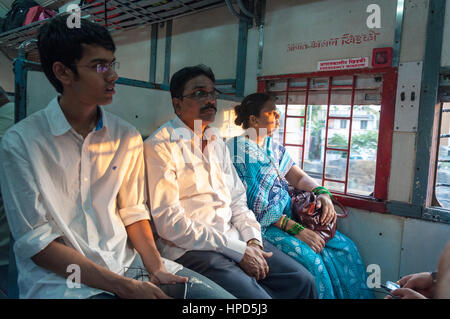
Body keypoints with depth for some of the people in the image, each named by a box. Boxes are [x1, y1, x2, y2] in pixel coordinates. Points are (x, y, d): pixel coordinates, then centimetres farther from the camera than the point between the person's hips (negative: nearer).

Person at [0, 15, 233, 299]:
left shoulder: (128, 137, 5)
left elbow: (132, 211, 9)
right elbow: (35, 242, -10)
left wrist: (156, 269, -7)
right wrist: (123, 286, -17)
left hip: (125, 261, 5)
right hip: (59, 279, -4)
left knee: (220, 296, -9)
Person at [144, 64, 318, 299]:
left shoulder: (216, 142, 15)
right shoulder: (160, 146, -10)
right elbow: (169, 223, -17)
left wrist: (252, 240, -3)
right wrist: (239, 251, -16)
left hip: (233, 237, 7)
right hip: (190, 249, -7)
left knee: (302, 281, 0)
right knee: (255, 295, -25)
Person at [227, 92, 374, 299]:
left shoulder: (274, 148, 16)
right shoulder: (236, 149, -10)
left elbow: (299, 177, 16)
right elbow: (253, 204, -17)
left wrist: (322, 193, -7)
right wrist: (295, 229, -20)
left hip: (288, 217, 8)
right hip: (260, 225, -7)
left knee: (345, 247, -5)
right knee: (308, 257, -28)